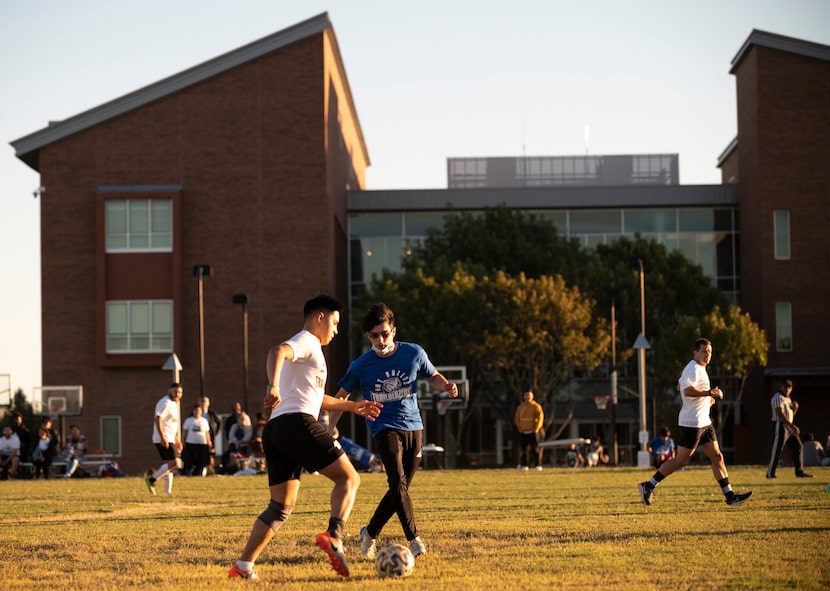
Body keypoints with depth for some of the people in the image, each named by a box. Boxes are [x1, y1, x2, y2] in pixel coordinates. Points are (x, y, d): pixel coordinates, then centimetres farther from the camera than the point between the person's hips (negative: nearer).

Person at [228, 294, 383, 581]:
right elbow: (277, 352, -23)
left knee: (282, 506, 10)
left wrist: (353, 406, 44)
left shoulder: (306, 347, 32)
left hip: (275, 430, 9)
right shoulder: (306, 342, 1)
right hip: (298, 423, -9)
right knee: (349, 477, -2)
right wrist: (273, 386, -40)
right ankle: (333, 536, -23)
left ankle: (242, 566, 2)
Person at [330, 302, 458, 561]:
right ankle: (415, 539, -19)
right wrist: (328, 430, 3)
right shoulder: (361, 366, -4)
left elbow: (432, 377, 14)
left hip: (414, 428, 3)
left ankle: (370, 533, 24)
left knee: (399, 490, 5)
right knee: (398, 484, -22)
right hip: (385, 429, -3)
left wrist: (446, 384, -9)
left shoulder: (414, 353, -1)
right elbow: (341, 396, 9)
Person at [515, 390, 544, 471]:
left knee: (534, 448, -7)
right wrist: (520, 428, 5)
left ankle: (537, 465, -6)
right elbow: (517, 419, 17)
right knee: (523, 448, 2)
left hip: (533, 432, -4)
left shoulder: (536, 406, -1)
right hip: (523, 432, 4)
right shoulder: (520, 407, 12)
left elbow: (540, 418, -5)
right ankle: (524, 465, 7)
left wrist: (536, 429, -11)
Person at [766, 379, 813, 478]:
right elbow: (780, 414, -21)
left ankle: (799, 472, 14)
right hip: (780, 425, -9)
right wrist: (792, 426, -26)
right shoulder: (778, 398, -10)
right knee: (777, 450, -10)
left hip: (789, 427, 9)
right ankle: (770, 474, -7)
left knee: (798, 447, 9)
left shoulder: (788, 399, 20)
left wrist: (795, 408, 1)